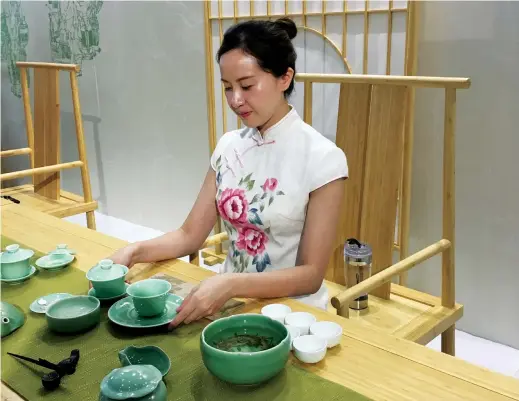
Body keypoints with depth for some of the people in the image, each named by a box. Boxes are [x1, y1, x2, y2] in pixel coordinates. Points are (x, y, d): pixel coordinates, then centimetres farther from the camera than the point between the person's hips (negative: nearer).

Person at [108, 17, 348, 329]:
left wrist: (231, 284, -28)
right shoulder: (229, 147, 2)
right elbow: (190, 235, 5)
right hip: (231, 302, 5)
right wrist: (135, 251, -13)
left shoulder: (323, 158, -15)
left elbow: (311, 274, -15)